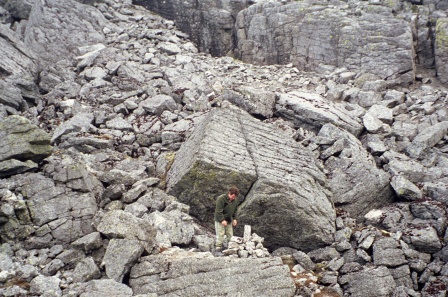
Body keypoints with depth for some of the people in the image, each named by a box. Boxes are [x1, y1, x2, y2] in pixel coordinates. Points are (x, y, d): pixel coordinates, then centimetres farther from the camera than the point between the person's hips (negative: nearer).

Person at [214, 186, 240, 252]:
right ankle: (218, 247, 1)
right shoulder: (221, 199, -21)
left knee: (230, 234, 8)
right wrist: (222, 220, -24)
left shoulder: (235, 200, -1)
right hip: (220, 220, -6)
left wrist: (234, 219, 3)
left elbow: (235, 210, 13)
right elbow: (218, 211, -22)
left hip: (229, 220, 6)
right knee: (220, 234, -7)